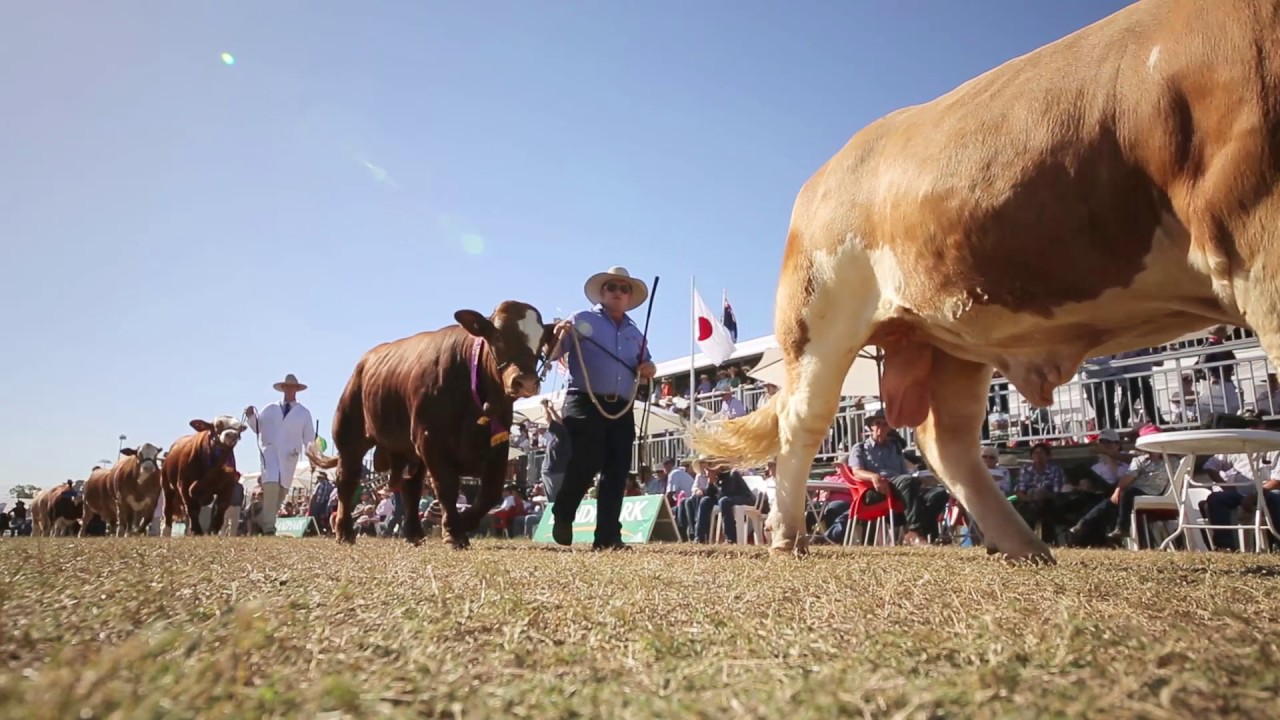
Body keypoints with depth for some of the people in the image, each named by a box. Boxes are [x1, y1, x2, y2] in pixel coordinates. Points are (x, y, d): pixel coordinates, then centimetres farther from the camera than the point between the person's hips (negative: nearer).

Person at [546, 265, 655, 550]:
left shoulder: (635, 333, 21)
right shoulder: (581, 320, 5)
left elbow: (645, 364, 30)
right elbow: (552, 355, -2)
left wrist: (649, 368, 6)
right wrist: (558, 336, -23)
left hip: (622, 409, 5)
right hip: (585, 403, -5)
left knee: (617, 472, 1)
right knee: (586, 463, -13)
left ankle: (608, 536, 6)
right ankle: (562, 516, 13)